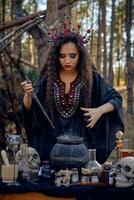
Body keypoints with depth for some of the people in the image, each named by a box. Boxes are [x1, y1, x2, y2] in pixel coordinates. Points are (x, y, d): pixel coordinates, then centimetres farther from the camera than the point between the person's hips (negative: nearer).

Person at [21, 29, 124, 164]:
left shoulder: (91, 78, -6)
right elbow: (29, 108, -1)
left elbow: (116, 99, -1)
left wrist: (100, 110, -20)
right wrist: (28, 94, -23)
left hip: (81, 143, 0)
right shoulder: (48, 78, -3)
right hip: (52, 143, 1)